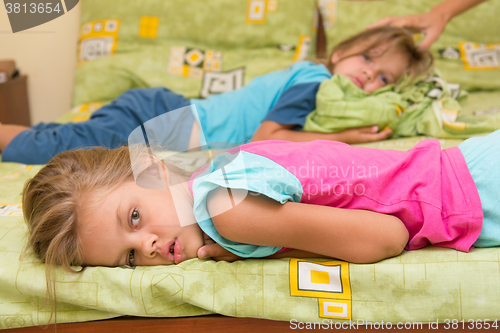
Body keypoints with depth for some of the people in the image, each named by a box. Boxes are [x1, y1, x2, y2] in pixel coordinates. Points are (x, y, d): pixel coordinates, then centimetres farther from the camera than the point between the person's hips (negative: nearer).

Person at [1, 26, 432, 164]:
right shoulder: (312, 78, -15)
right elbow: (264, 136, -20)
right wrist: (344, 138, -18)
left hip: (166, 107, 7)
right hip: (158, 119, -7)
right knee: (56, 146, -5)